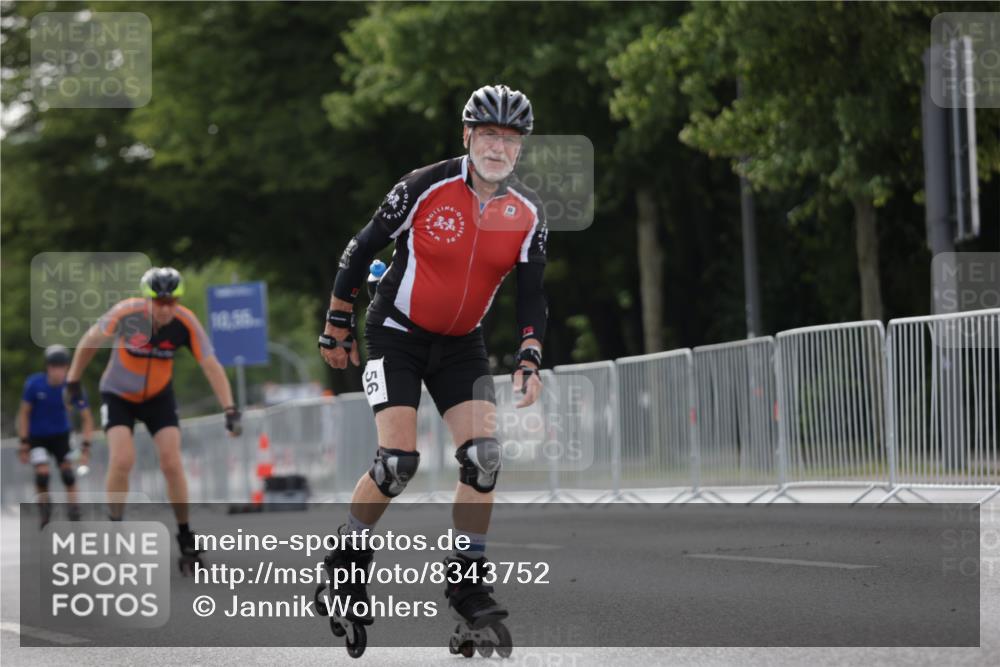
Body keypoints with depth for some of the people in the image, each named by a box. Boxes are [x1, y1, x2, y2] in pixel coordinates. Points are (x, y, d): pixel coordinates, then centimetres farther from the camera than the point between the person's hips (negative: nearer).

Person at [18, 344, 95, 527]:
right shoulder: (34, 384, -21)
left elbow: (86, 418, -9)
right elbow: (24, 414, -9)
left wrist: (86, 446, -17)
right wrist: (24, 443, -11)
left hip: (60, 435, 1)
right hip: (36, 436, -1)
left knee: (68, 471, -9)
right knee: (42, 472, -17)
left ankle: (74, 516, -1)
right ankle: (45, 518, 0)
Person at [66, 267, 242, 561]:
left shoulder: (186, 323, -24)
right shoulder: (126, 314, -28)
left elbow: (211, 366, -24)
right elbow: (89, 342, -11)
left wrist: (230, 410, -33)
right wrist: (73, 381, 0)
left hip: (158, 397, 2)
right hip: (118, 395, -1)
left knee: (172, 463, -10)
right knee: (122, 460, -19)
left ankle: (185, 535, 4)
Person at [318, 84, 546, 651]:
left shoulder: (528, 213, -7)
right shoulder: (425, 188, -18)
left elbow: (531, 294, 0)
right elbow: (362, 250, -8)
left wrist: (529, 359, -15)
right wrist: (338, 327, -2)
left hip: (461, 344, 4)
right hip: (397, 333, -4)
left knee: (484, 456, -12)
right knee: (399, 461, -17)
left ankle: (467, 580, 1)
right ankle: (347, 557, 7)